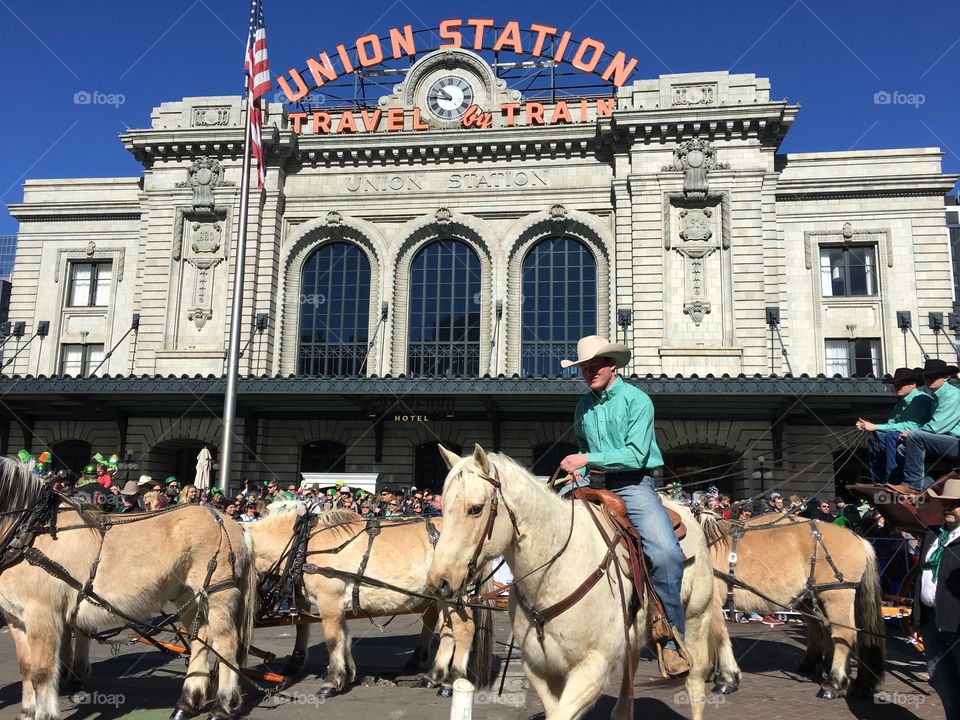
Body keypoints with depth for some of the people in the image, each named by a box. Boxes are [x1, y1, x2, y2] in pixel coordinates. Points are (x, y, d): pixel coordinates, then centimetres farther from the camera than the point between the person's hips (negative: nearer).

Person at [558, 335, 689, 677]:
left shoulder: (636, 400, -5)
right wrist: (578, 469, 12)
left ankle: (670, 641, -13)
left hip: (632, 486, -6)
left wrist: (589, 459, -18)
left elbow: (635, 455, -14)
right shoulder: (583, 405, 13)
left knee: (666, 553, -27)